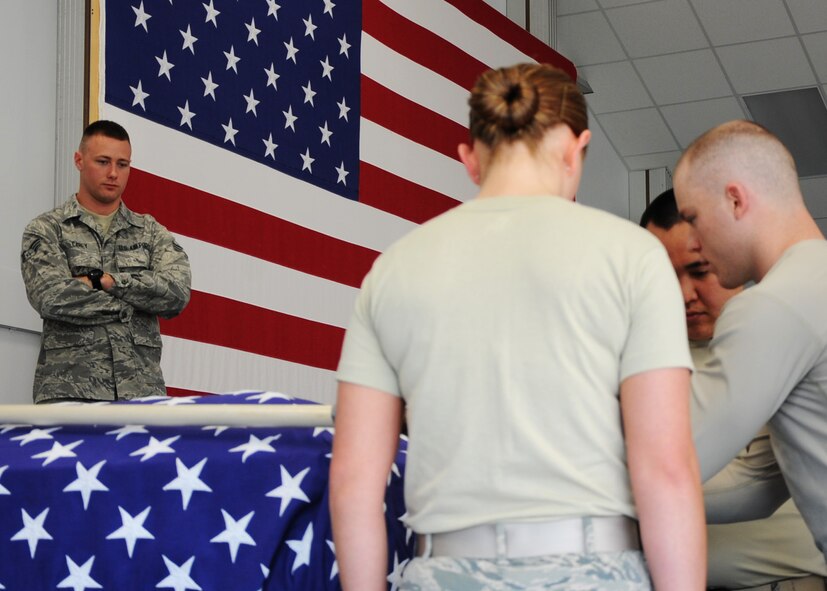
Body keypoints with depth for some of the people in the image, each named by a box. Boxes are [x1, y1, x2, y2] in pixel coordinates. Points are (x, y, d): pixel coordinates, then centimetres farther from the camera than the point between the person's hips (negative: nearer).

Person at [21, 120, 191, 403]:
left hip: (142, 390, 3)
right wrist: (137, 298, -3)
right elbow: (52, 297, -11)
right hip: (69, 390, -3)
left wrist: (103, 280, -8)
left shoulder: (151, 232, 17)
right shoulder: (46, 229, 7)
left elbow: (177, 293, -1)